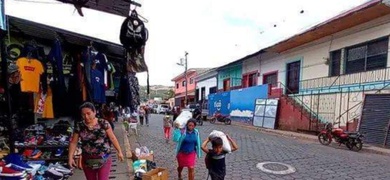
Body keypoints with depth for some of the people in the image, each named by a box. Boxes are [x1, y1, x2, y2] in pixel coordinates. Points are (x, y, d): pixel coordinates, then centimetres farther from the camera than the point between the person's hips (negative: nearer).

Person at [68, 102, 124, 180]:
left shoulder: (103, 123, -10)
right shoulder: (79, 126, -3)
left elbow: (112, 138, -5)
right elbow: (73, 143, 3)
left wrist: (119, 152, -3)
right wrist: (70, 157, -6)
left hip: (104, 160, -2)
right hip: (87, 161, 3)